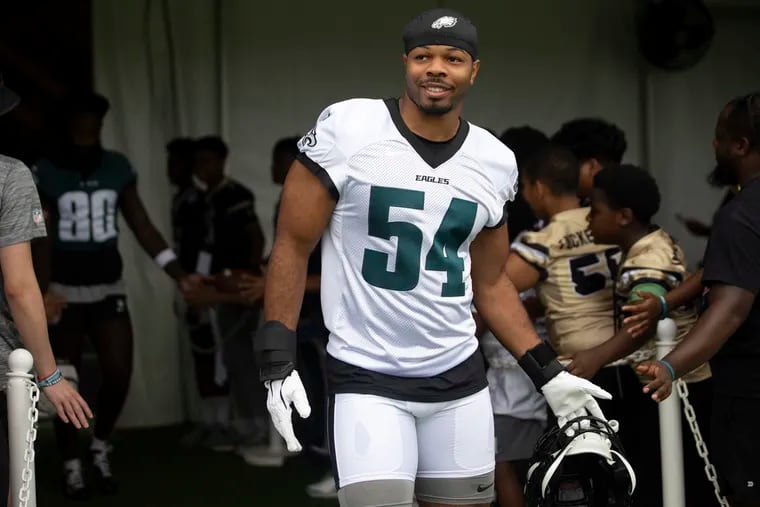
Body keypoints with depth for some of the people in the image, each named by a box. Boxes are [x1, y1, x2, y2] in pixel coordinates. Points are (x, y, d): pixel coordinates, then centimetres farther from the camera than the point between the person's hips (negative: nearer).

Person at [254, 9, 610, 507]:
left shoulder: (495, 162, 4)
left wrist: (548, 372, 10)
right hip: (367, 378, -5)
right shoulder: (348, 129, -10)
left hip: (460, 377, 5)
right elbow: (293, 246, -5)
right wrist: (278, 361, -12)